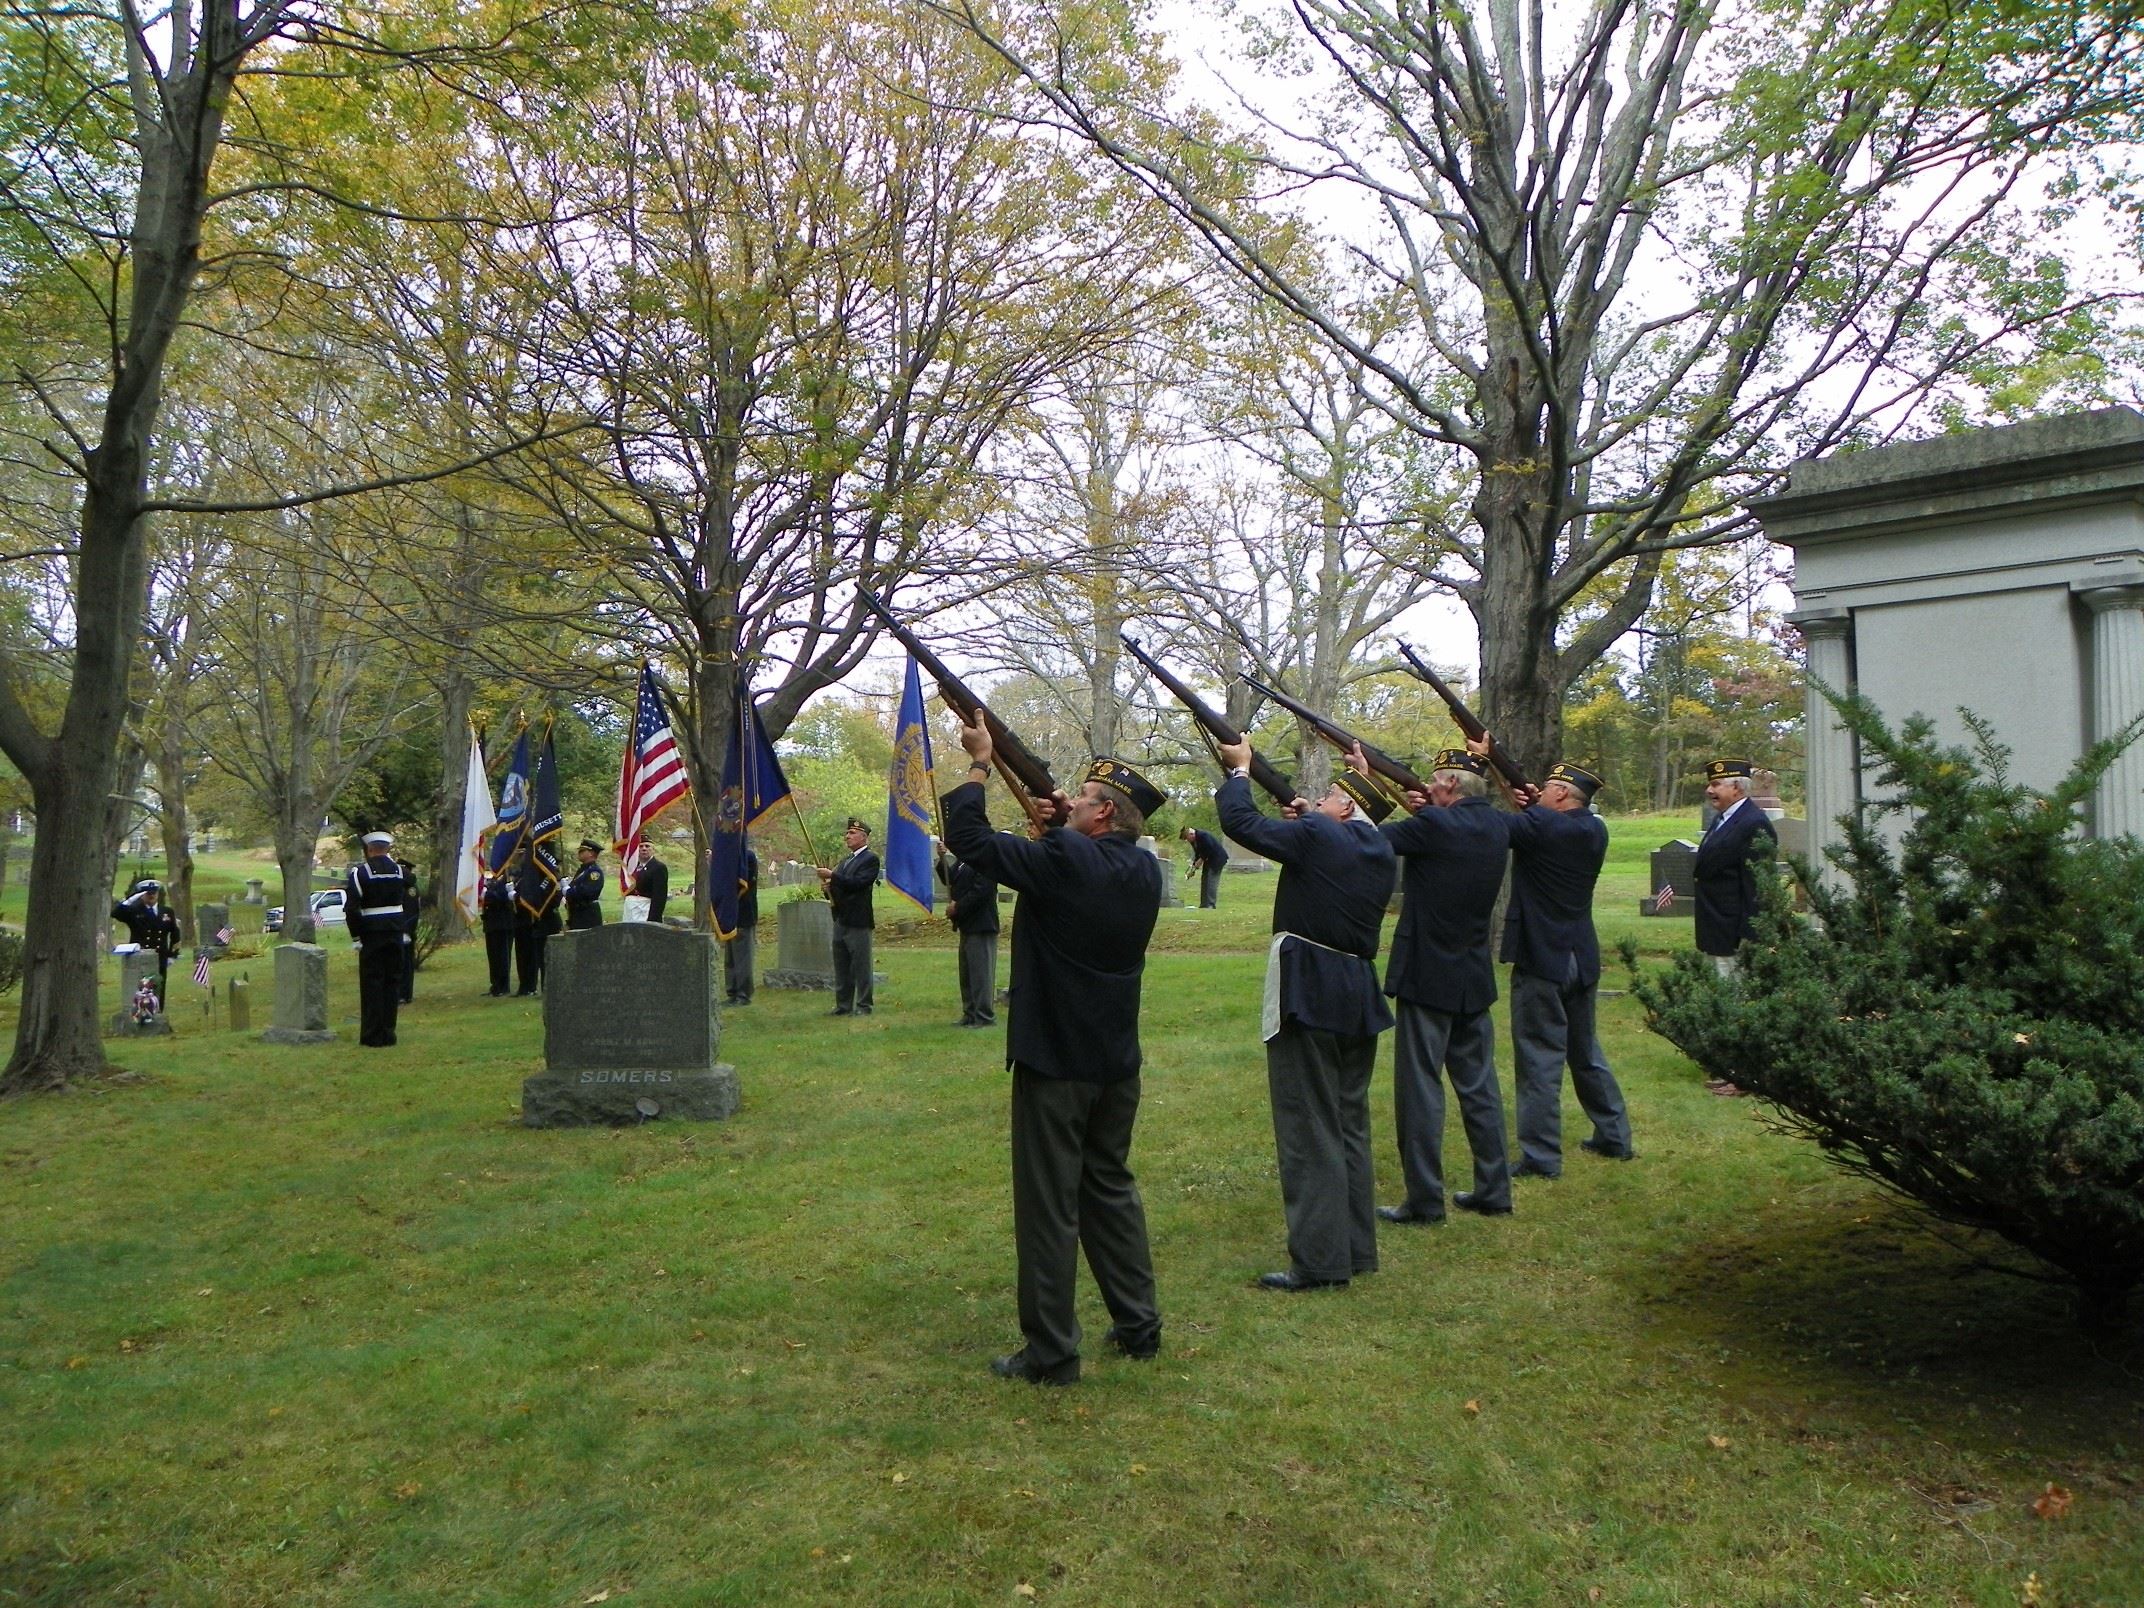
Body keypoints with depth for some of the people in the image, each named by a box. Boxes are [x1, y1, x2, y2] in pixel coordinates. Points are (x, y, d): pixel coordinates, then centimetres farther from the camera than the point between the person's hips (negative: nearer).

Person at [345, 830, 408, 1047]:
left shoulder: (360, 872, -9)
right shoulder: (399, 871, 5)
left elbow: (351, 908, -14)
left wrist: (355, 936, -9)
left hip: (371, 934, -4)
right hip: (395, 932, 4)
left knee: (372, 983, 2)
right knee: (392, 982, 10)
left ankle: (373, 1035, 3)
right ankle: (388, 1033, 14)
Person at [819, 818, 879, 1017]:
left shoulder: (870, 859, -7)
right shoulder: (845, 860, 20)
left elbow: (857, 883, -20)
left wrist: (832, 876, -21)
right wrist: (829, 886, -1)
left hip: (858, 922, -8)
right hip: (840, 921, 9)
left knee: (860, 966, -3)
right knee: (841, 968, 11)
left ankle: (863, 1006, 2)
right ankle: (843, 1006, 17)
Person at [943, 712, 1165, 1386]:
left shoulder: (1064, 861, -20)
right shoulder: (1145, 870, 1)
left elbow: (968, 838, -16)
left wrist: (979, 765, -5)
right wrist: (1067, 824, 9)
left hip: (1054, 1060, -7)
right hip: (1117, 1061, 7)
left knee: (1049, 1204, 2)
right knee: (1111, 1187, 20)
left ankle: (1051, 1353, 9)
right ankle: (1138, 1325, 27)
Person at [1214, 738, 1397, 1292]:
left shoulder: (1316, 835, -12)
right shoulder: (1381, 853, 10)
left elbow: (1241, 822, -9)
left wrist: (1239, 770, 6)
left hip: (1308, 996, -8)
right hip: (1358, 997, 8)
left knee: (1309, 1129, -2)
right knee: (1350, 1123, 16)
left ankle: (1320, 1261, 1)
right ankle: (1356, 1249, 24)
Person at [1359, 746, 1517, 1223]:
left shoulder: (1435, 825, -18)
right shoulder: (1497, 825, 4)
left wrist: (1365, 781, 2)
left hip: (1427, 975, -7)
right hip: (1476, 979, 7)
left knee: (1419, 1086, 0)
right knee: (1479, 1084, 15)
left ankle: (1425, 1200, 5)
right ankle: (1493, 1190, 22)